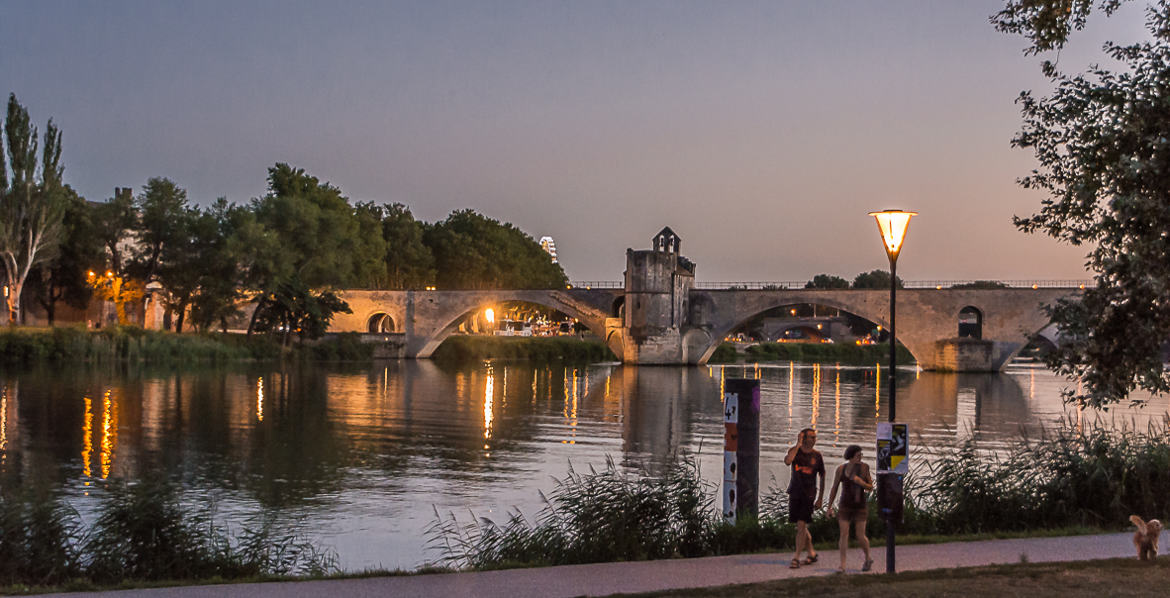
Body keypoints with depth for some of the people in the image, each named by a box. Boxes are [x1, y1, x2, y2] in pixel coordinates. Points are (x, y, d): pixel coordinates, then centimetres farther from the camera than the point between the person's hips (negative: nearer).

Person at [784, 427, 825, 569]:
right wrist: (798, 445, -18)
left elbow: (822, 477, 7)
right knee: (801, 526, 11)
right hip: (795, 493, 2)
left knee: (801, 525, -12)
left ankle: (796, 558, -9)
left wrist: (820, 499, 5)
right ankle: (812, 553, 27)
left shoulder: (817, 455, 1)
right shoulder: (795, 451, 1)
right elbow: (787, 461, -23)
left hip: (809, 495, -2)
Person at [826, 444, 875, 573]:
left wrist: (861, 483, -23)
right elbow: (834, 489, 2)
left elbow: (870, 487, -2)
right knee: (844, 534, -9)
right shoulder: (840, 469, -4)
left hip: (860, 506, -1)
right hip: (845, 506, 1)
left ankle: (868, 559, 25)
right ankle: (842, 566, -6)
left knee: (860, 537, -2)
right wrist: (829, 507, 1)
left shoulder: (864, 467, -6)